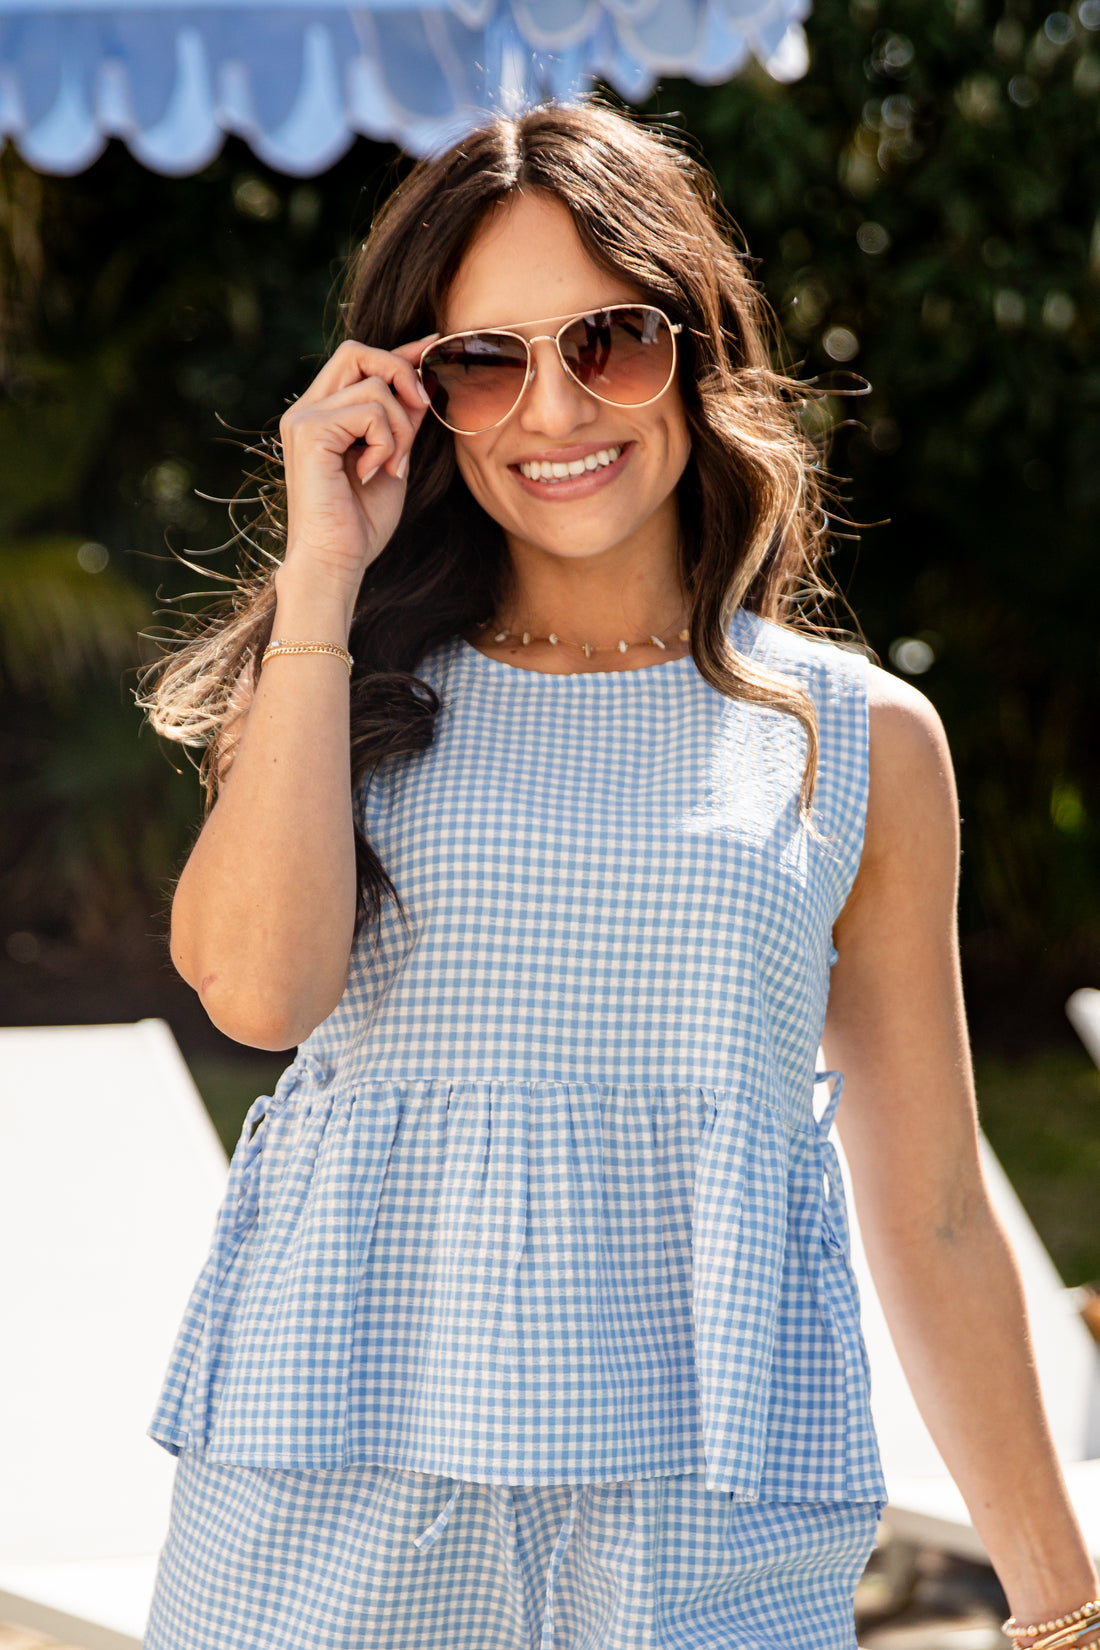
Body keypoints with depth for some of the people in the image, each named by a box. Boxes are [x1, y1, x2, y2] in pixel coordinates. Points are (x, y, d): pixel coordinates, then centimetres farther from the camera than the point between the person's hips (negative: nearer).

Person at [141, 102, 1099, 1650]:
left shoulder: (860, 739, 9)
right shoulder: (358, 691, 9)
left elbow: (932, 1217, 12)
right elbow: (256, 986, -12)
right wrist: (323, 577, -6)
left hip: (713, 1521, 0)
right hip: (335, 1502, 0)